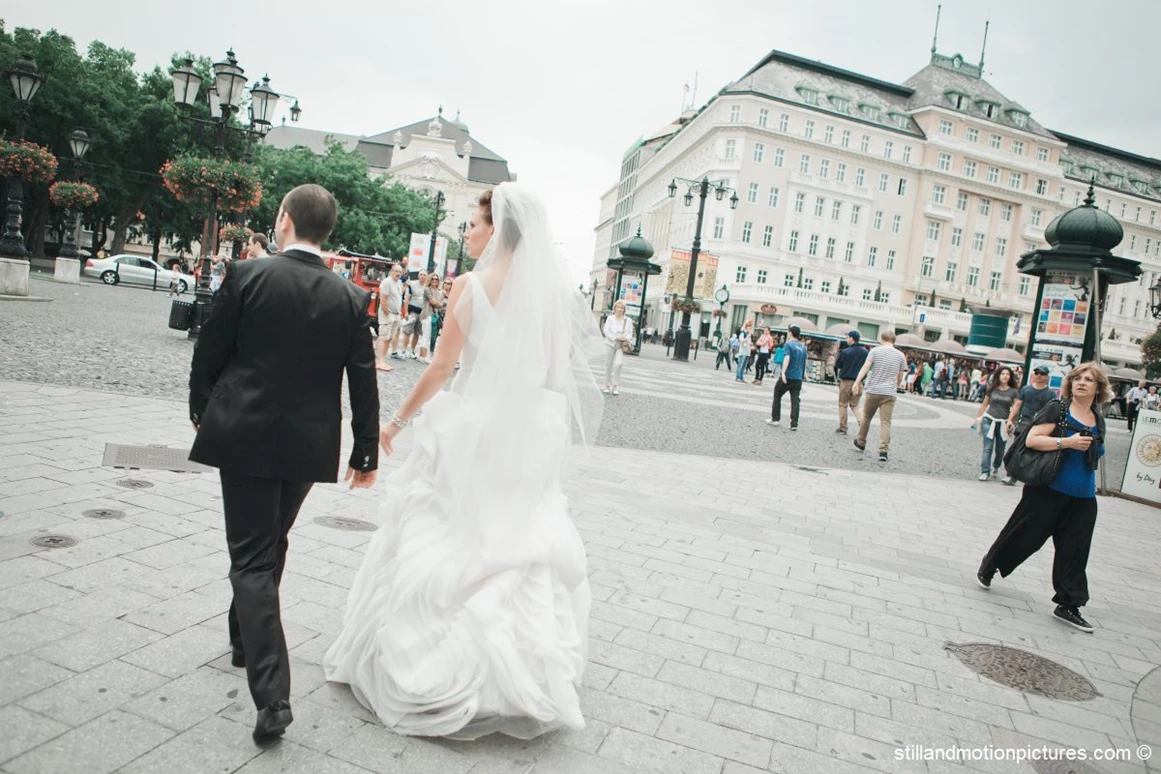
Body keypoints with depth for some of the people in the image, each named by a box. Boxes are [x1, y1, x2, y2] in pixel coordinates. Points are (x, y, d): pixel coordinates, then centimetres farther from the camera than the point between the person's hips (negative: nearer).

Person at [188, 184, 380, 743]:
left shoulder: (246, 276, -9)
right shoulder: (351, 298, -3)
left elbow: (209, 353, -3)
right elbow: (363, 383, -1)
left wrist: (202, 412, 16)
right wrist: (366, 454, 7)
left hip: (243, 437, -3)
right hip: (308, 444, 3)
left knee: (252, 558, 2)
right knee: (271, 547, 23)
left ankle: (271, 695, -5)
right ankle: (245, 640, 44)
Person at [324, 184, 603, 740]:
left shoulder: (472, 285, -11)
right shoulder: (551, 289, 3)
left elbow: (442, 367, -10)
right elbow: (558, 372, 6)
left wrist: (399, 420, 1)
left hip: (471, 430, -4)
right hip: (530, 435, 5)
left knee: (448, 542, 10)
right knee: (519, 545, 16)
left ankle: (434, 669, 21)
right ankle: (530, 670, 24)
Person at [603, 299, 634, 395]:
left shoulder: (628, 320, 9)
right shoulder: (610, 319, 3)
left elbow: (630, 333, 8)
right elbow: (606, 331, -5)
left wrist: (626, 339, -14)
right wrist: (616, 338, -17)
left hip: (621, 346, 0)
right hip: (610, 344, 0)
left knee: (618, 364, -16)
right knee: (608, 365, 6)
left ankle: (614, 387, -9)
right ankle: (607, 386, 16)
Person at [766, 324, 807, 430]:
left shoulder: (789, 344, -6)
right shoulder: (803, 347, 12)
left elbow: (787, 358, -20)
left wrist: (783, 372, -29)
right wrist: (804, 374, 33)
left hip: (788, 376, -5)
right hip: (798, 378, 5)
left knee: (777, 395, 12)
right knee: (795, 400, 2)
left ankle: (775, 419, 15)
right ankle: (794, 424, -3)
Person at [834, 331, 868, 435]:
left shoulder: (845, 351, -13)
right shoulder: (865, 352, 1)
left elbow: (837, 365, -4)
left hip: (846, 381, -4)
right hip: (858, 382, 4)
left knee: (843, 405, 8)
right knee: (855, 405, 15)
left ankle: (842, 427, 9)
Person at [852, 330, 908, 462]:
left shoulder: (875, 351, -1)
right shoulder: (900, 355, 7)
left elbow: (865, 367, -12)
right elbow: (900, 377, 13)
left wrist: (857, 382, -17)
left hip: (873, 391, -1)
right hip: (890, 393, 1)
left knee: (866, 417, 17)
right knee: (885, 422, -2)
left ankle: (861, 443, 31)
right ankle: (883, 450, -12)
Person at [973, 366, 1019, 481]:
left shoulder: (1013, 392, 2)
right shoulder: (992, 389, 4)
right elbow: (984, 405, 11)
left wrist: (1010, 422, -11)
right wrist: (977, 418, 11)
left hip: (1003, 423, 1)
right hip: (989, 420, -1)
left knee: (1000, 450, 9)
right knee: (987, 448, -8)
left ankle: (995, 468, 34)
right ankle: (985, 472, -7)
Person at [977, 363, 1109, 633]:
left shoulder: (1098, 421, 10)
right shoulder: (1057, 408, -9)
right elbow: (1032, 440, -17)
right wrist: (1067, 442, -24)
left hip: (1083, 499, 6)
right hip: (1048, 491, -5)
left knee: (1074, 551, 5)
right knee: (1024, 537, 5)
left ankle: (1069, 605, 14)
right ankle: (988, 567, 29)